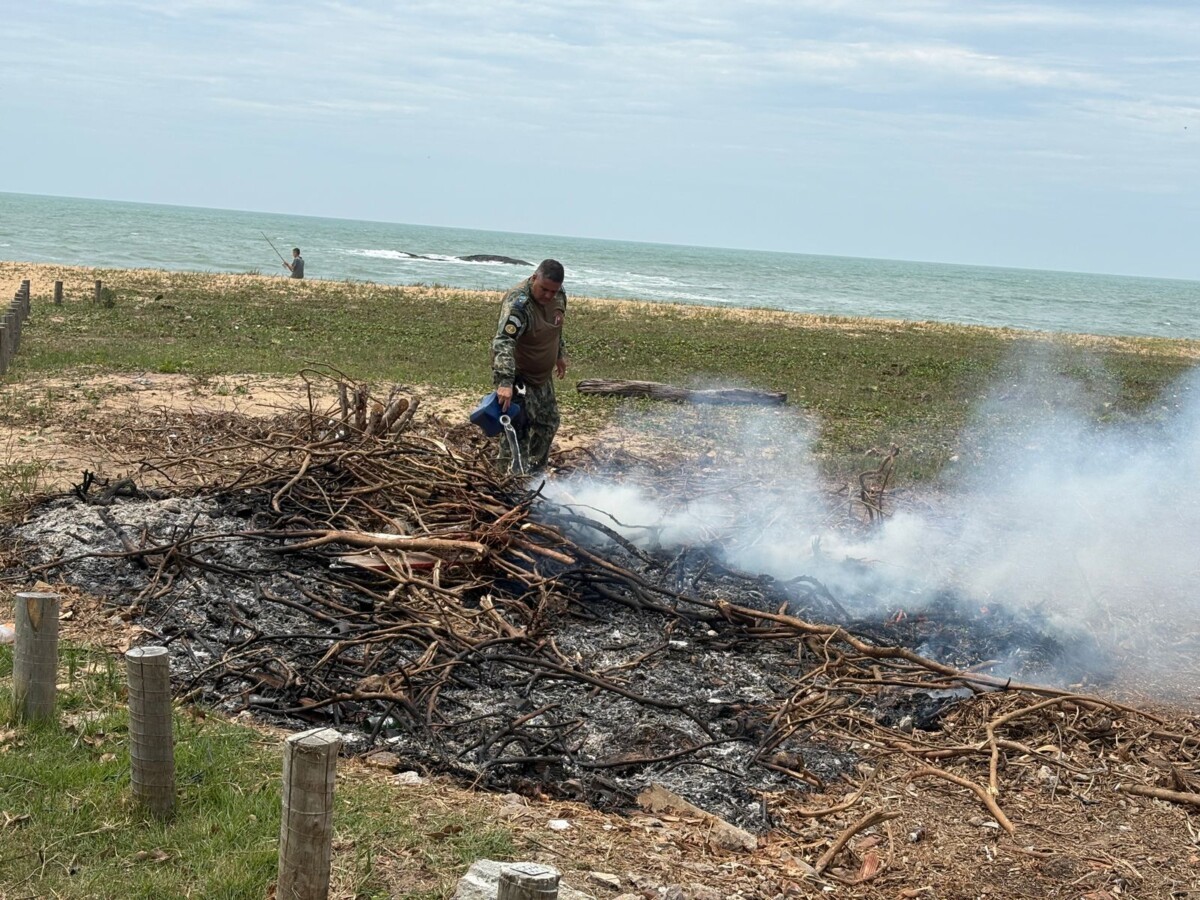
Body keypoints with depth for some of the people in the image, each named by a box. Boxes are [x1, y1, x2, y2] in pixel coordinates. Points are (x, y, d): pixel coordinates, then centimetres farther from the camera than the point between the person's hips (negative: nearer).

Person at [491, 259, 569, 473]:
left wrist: (560, 354, 23)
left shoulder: (559, 295, -4)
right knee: (519, 431, -13)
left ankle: (535, 471, 38)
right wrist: (505, 382, -53)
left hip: (542, 375, 8)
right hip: (517, 376, -8)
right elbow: (503, 343, -43)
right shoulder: (518, 303, -31)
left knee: (548, 424, 19)